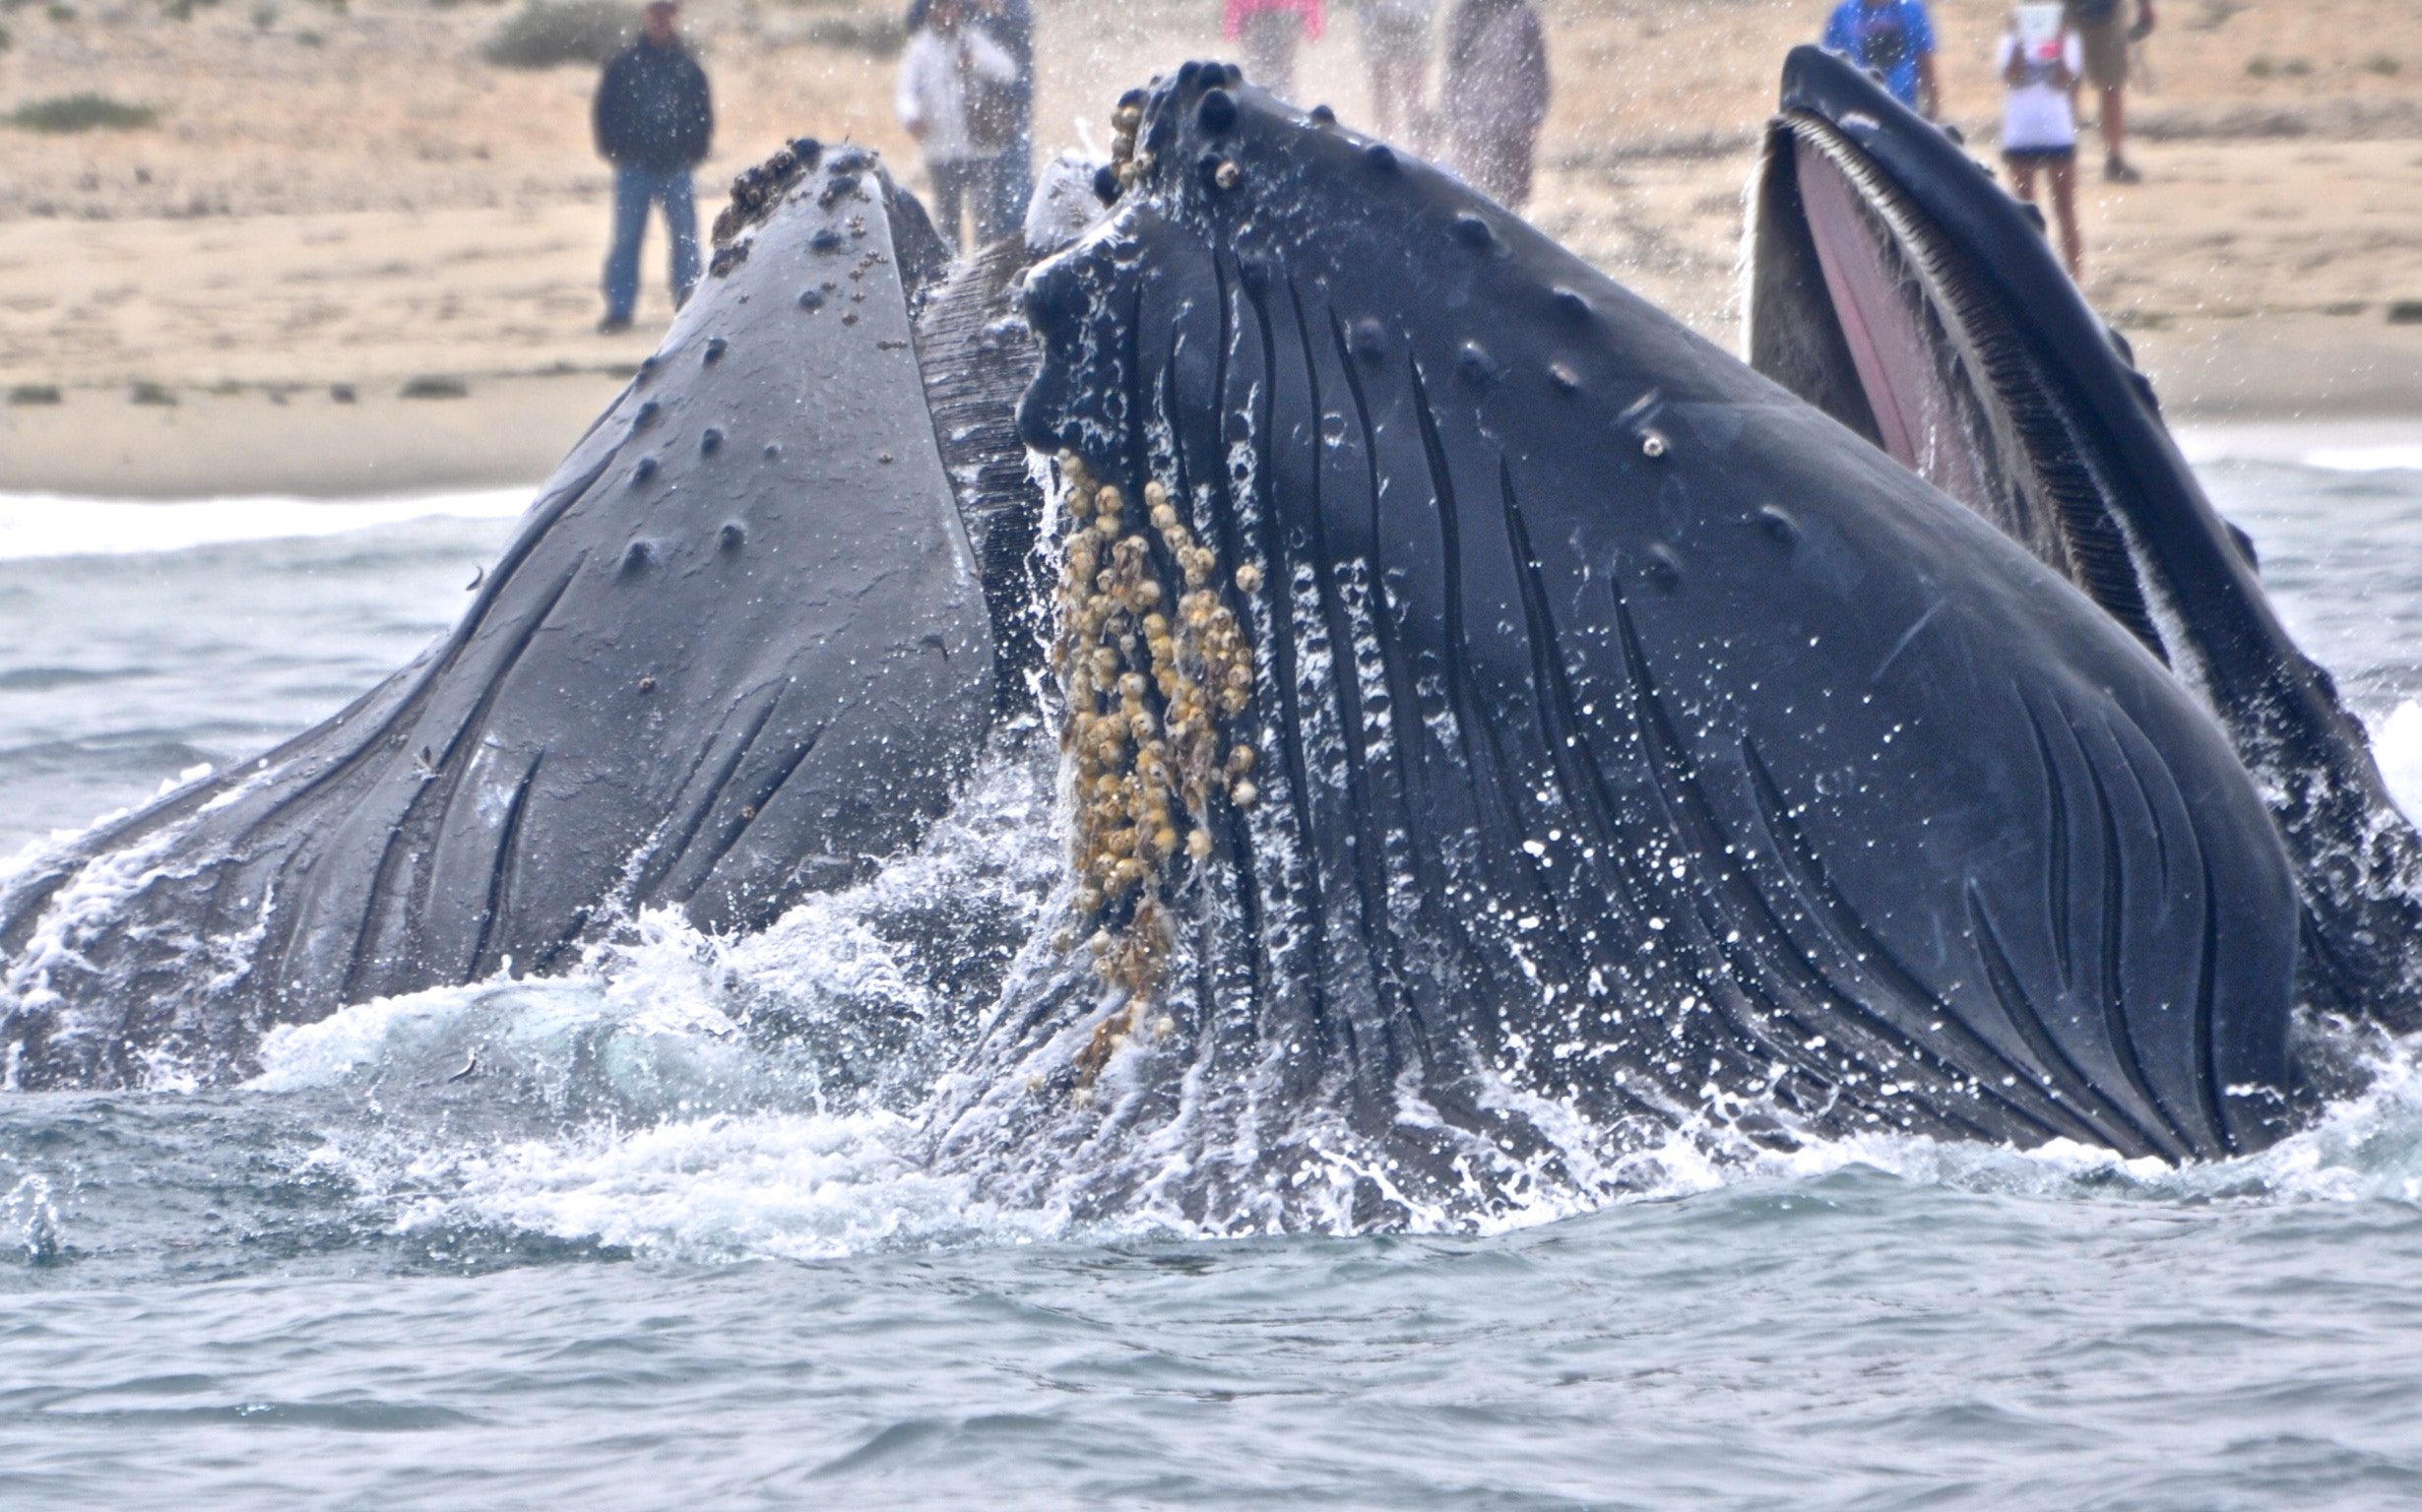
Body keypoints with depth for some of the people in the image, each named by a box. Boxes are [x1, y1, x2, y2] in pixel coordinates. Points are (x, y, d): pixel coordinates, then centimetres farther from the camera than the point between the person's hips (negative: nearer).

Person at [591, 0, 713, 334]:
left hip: (676, 166, 1)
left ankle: (689, 303, -4)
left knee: (685, 237, -4)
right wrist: (615, 151, -2)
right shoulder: (623, 65, 5)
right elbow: (604, 110, 6)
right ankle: (619, 308, 1)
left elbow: (704, 113, 14)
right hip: (634, 166, -1)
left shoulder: (687, 66, 10)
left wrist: (694, 151, 2)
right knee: (626, 239, -2)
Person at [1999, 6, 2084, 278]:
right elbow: (2012, 79, -12)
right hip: (2020, 136, 0)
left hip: (2058, 135, 0)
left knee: (2066, 213, 4)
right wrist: (2019, 41, -17)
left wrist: (2060, 46, -19)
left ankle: (2074, 277, 6)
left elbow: (2064, 82, -10)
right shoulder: (2011, 42, 3)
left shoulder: (2066, 42, 2)